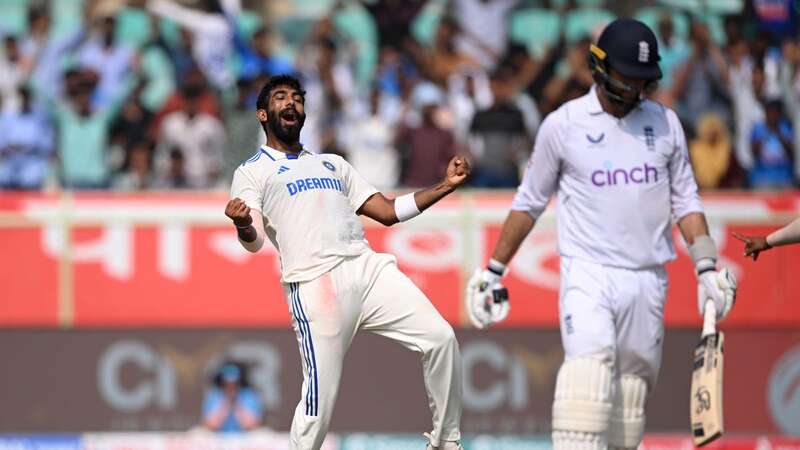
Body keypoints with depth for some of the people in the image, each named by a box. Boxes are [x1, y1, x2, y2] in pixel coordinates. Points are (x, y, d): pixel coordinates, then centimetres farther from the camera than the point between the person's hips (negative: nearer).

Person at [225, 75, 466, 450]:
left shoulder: (333, 164, 31)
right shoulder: (252, 173, 14)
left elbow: (388, 211, 25)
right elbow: (255, 240, -2)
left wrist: (445, 186, 14)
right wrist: (242, 225, -27)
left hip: (369, 268, 5)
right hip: (314, 284, -5)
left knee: (440, 338, -11)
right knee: (319, 402, -12)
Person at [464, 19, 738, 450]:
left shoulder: (665, 123, 9)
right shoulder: (563, 124, 1)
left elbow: (685, 201, 14)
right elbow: (529, 203, 9)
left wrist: (707, 267, 1)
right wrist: (493, 271, 8)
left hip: (647, 281, 4)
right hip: (587, 273, -4)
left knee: (634, 385, 3)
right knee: (589, 367, -24)